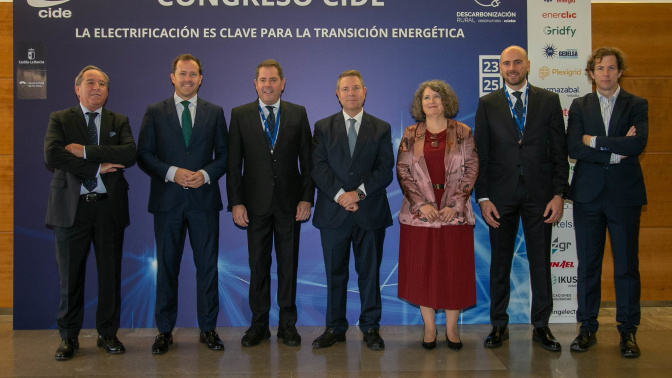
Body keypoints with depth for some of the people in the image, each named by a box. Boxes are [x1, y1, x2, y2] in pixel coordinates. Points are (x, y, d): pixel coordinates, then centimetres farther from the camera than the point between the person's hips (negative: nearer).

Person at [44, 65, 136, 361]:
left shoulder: (119, 121, 10)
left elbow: (130, 154, -10)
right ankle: (69, 337, 20)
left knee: (110, 274, 6)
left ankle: (108, 334, 20)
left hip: (109, 206, 1)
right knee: (70, 277, 6)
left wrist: (85, 151, -15)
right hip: (71, 206, -1)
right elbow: (52, 157, -11)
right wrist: (98, 168, -14)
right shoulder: (59, 120, 6)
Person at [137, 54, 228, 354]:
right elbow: (144, 155, 2)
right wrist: (172, 172, -14)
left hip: (204, 198, 1)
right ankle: (165, 330, 18)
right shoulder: (154, 112, 6)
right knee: (167, 267, 6)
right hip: (167, 200, 0)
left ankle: (208, 328, 17)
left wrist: (206, 174, -10)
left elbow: (223, 155, 8)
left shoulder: (215, 112, 9)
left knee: (208, 265, 4)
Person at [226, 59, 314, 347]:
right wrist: (236, 202, -6)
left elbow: (307, 159, 3)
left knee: (288, 265, 8)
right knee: (258, 266, 8)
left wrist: (307, 198, -4)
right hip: (256, 202, 0)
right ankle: (259, 324, 20)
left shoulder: (298, 114, 4)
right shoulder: (240, 115, 3)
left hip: (289, 202, 0)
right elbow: (233, 163, 1)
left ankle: (287, 324, 20)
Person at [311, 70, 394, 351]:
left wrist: (359, 192, -14)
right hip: (333, 211, 0)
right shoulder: (323, 127, 9)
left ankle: (370, 328, 18)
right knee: (335, 273, 7)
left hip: (370, 211, 0)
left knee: (369, 272, 6)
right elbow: (318, 167, -1)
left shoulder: (381, 128, 8)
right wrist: (339, 195, -15)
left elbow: (385, 169, -1)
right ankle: (335, 328, 19)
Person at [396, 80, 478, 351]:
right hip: (420, 212, 1)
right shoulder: (411, 135, 6)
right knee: (423, 268, 2)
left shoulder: (463, 133, 5)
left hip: (454, 212, 0)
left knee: (454, 268, 2)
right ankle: (429, 327, 15)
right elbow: (402, 171, 1)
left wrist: (455, 204, -9)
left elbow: (472, 170, 1)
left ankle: (451, 328, 14)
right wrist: (421, 204, -10)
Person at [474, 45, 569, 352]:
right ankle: (499, 325, 19)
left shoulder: (549, 100, 6)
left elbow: (559, 150, 3)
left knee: (540, 261, 6)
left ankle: (541, 326, 20)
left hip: (539, 194, 0)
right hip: (501, 194, 0)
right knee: (500, 263, 7)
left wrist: (559, 194, -4)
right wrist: (483, 197, -5)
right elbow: (480, 154, 2)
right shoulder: (487, 104, 5)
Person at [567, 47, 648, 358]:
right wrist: (615, 151, -12)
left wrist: (594, 141, -10)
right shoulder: (579, 106, 8)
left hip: (625, 194, -1)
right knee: (587, 265, 6)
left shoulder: (637, 105, 5)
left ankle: (628, 331, 16)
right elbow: (573, 149, -6)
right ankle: (588, 328, 17)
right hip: (588, 195, 1)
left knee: (627, 265, 4)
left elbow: (638, 144, -14)